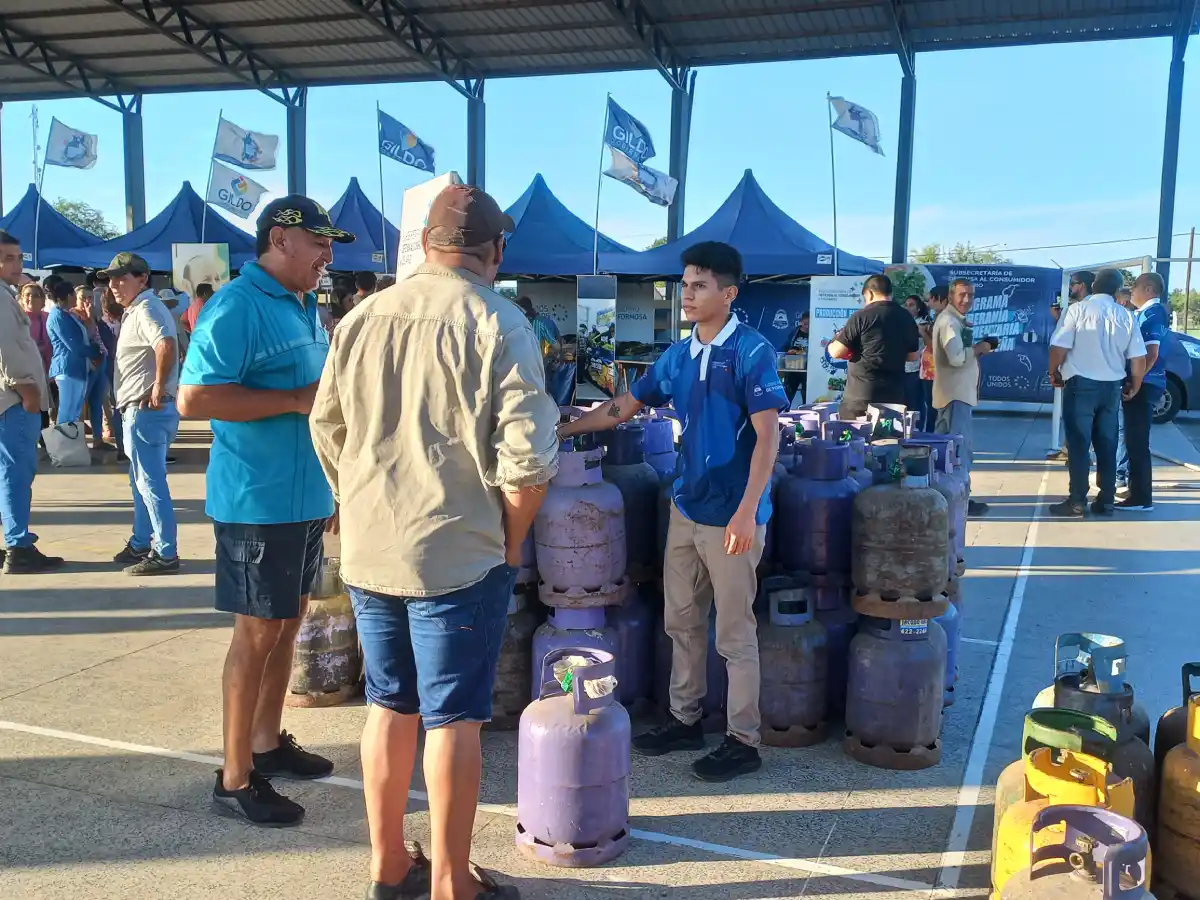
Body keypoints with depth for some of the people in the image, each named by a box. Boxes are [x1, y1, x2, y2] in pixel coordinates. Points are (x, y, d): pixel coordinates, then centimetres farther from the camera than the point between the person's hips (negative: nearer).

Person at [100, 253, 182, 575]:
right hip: (142, 410, 11)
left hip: (145, 410, -11)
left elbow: (166, 345, -35)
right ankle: (141, 544, 30)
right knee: (141, 481, 19)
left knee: (151, 483, -6)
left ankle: (166, 553, -1)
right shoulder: (143, 308, 19)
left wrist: (158, 389, -27)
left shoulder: (144, 310, -15)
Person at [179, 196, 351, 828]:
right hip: (257, 501, -9)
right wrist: (296, 399, -22)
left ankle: (268, 743, 31)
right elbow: (194, 398, -23)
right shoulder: (236, 307, -14)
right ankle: (236, 779, 10)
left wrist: (331, 489, 21)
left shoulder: (304, 308, 14)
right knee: (258, 633, -2)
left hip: (304, 499, 9)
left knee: (287, 622, 16)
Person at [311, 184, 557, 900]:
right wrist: (512, 540, -4)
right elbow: (527, 455, -17)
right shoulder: (498, 322, -12)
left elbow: (327, 429, 11)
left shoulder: (361, 318, 4)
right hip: (458, 554, -5)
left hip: (369, 551, 6)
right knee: (453, 717, 6)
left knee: (391, 705, 17)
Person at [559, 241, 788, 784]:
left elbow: (767, 437, -16)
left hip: (732, 515, -7)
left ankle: (743, 741, 16)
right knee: (681, 620, 15)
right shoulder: (678, 355, 8)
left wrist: (747, 512, -22)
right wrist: (562, 431, 12)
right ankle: (685, 719, 30)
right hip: (686, 508, 7)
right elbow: (625, 406, 16)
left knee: (734, 633, 2)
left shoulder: (753, 352, -12)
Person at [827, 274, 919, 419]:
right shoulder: (907, 318, 7)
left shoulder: (861, 316, -10)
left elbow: (836, 352, -9)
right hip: (894, 395, 5)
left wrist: (833, 343, 13)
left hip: (860, 396, -5)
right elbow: (912, 356, 16)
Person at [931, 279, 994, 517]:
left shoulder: (956, 320, 19)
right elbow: (957, 357, -27)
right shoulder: (949, 321, -15)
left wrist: (977, 348, 5)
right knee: (961, 446, -9)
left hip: (957, 392, 11)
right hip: (955, 393, -11)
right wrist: (979, 348, -12)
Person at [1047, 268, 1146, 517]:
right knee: (1107, 446, 11)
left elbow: (1059, 348, -13)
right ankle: (1105, 502, 15)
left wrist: (1054, 372, 5)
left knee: (1078, 445, -1)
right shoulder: (1126, 316, 5)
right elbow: (1139, 358, 4)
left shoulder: (1077, 309, -7)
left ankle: (1077, 502, 0)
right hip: (1112, 387, 4)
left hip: (1081, 384, -4)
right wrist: (1135, 386, 18)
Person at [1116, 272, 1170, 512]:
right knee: (1135, 440, 15)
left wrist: (1134, 383, -20)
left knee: (1137, 442, -7)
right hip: (1142, 385, 10)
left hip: (1143, 386, -10)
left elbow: (1151, 353, -21)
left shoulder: (1153, 313, -13)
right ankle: (1138, 491, 24)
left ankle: (1142, 498, -4)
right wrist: (1132, 382, 18)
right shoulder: (1148, 313, 17)